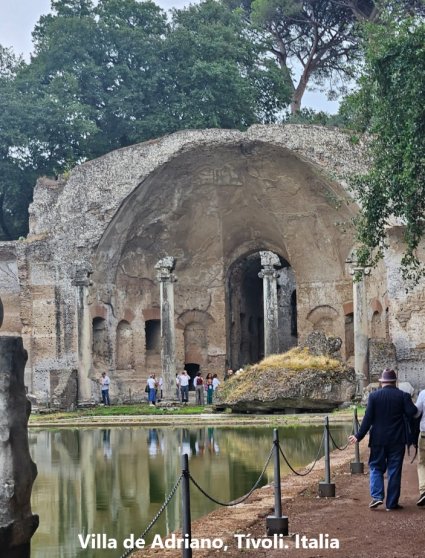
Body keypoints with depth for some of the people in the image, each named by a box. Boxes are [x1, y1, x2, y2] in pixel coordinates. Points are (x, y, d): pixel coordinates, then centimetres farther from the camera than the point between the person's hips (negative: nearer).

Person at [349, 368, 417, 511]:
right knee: (394, 470, 6)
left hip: (378, 440, 0)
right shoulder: (403, 396, -4)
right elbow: (412, 412, -13)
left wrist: (359, 436, -2)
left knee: (376, 467, 11)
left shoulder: (374, 396, -3)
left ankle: (377, 496, -6)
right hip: (397, 440, 0)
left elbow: (368, 418, -7)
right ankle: (392, 503, 7)